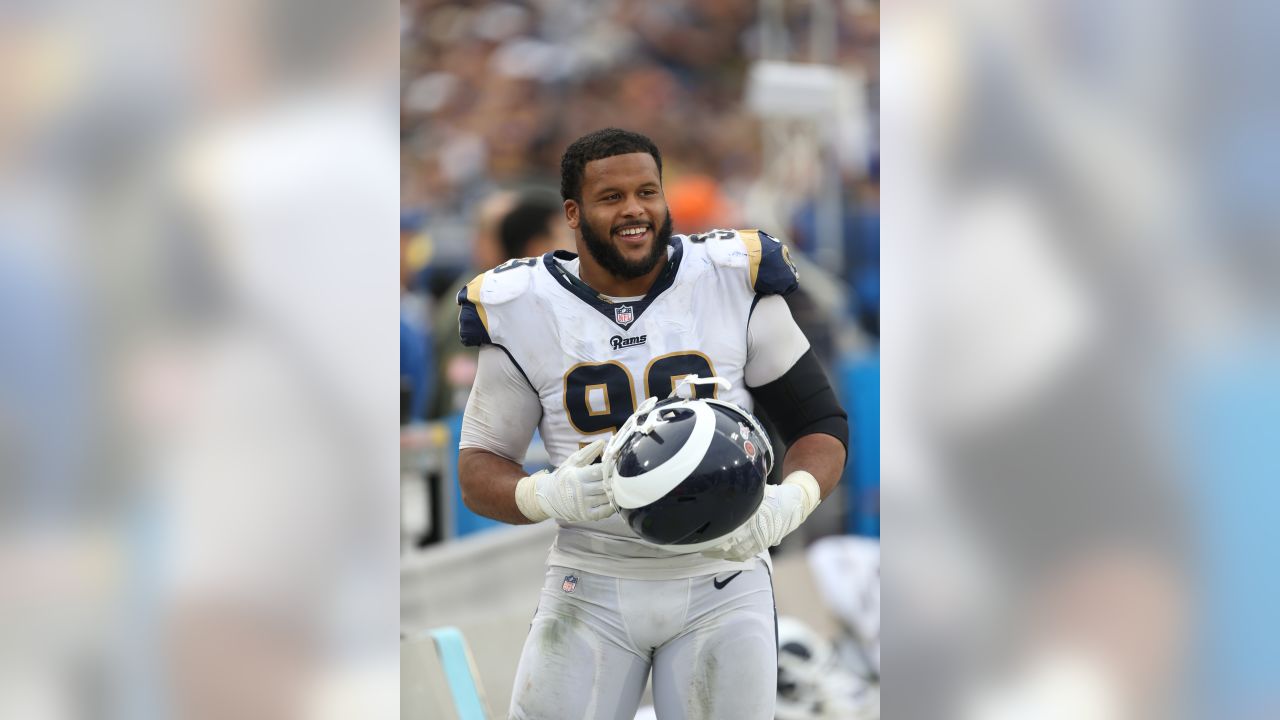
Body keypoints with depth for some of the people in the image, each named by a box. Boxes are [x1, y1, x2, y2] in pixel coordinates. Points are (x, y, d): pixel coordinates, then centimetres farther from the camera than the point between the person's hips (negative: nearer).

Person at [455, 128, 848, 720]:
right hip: (590, 588, 0)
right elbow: (478, 470, 4)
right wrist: (548, 497, -19)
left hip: (719, 585, 0)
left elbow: (821, 423, 3)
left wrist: (787, 504, -19)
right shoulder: (524, 312, -1)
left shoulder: (736, 283, -2)